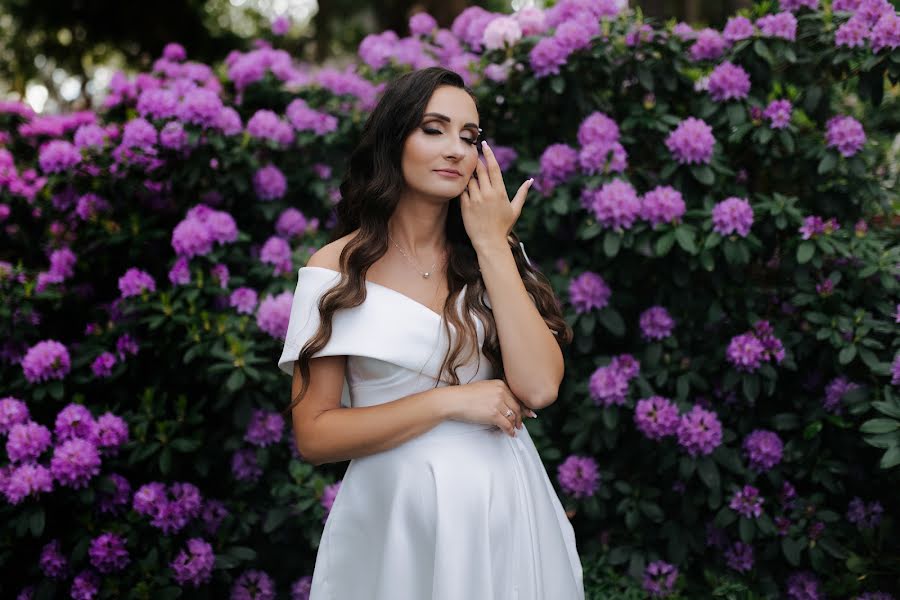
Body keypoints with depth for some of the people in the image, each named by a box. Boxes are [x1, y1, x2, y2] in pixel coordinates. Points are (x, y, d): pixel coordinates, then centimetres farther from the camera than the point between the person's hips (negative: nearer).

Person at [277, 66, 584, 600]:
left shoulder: (497, 255, 3)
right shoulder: (338, 269, -7)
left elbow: (539, 388, -12)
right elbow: (314, 435, -9)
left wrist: (491, 245, -12)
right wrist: (448, 401, -16)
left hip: (506, 506, 3)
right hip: (398, 513, -3)